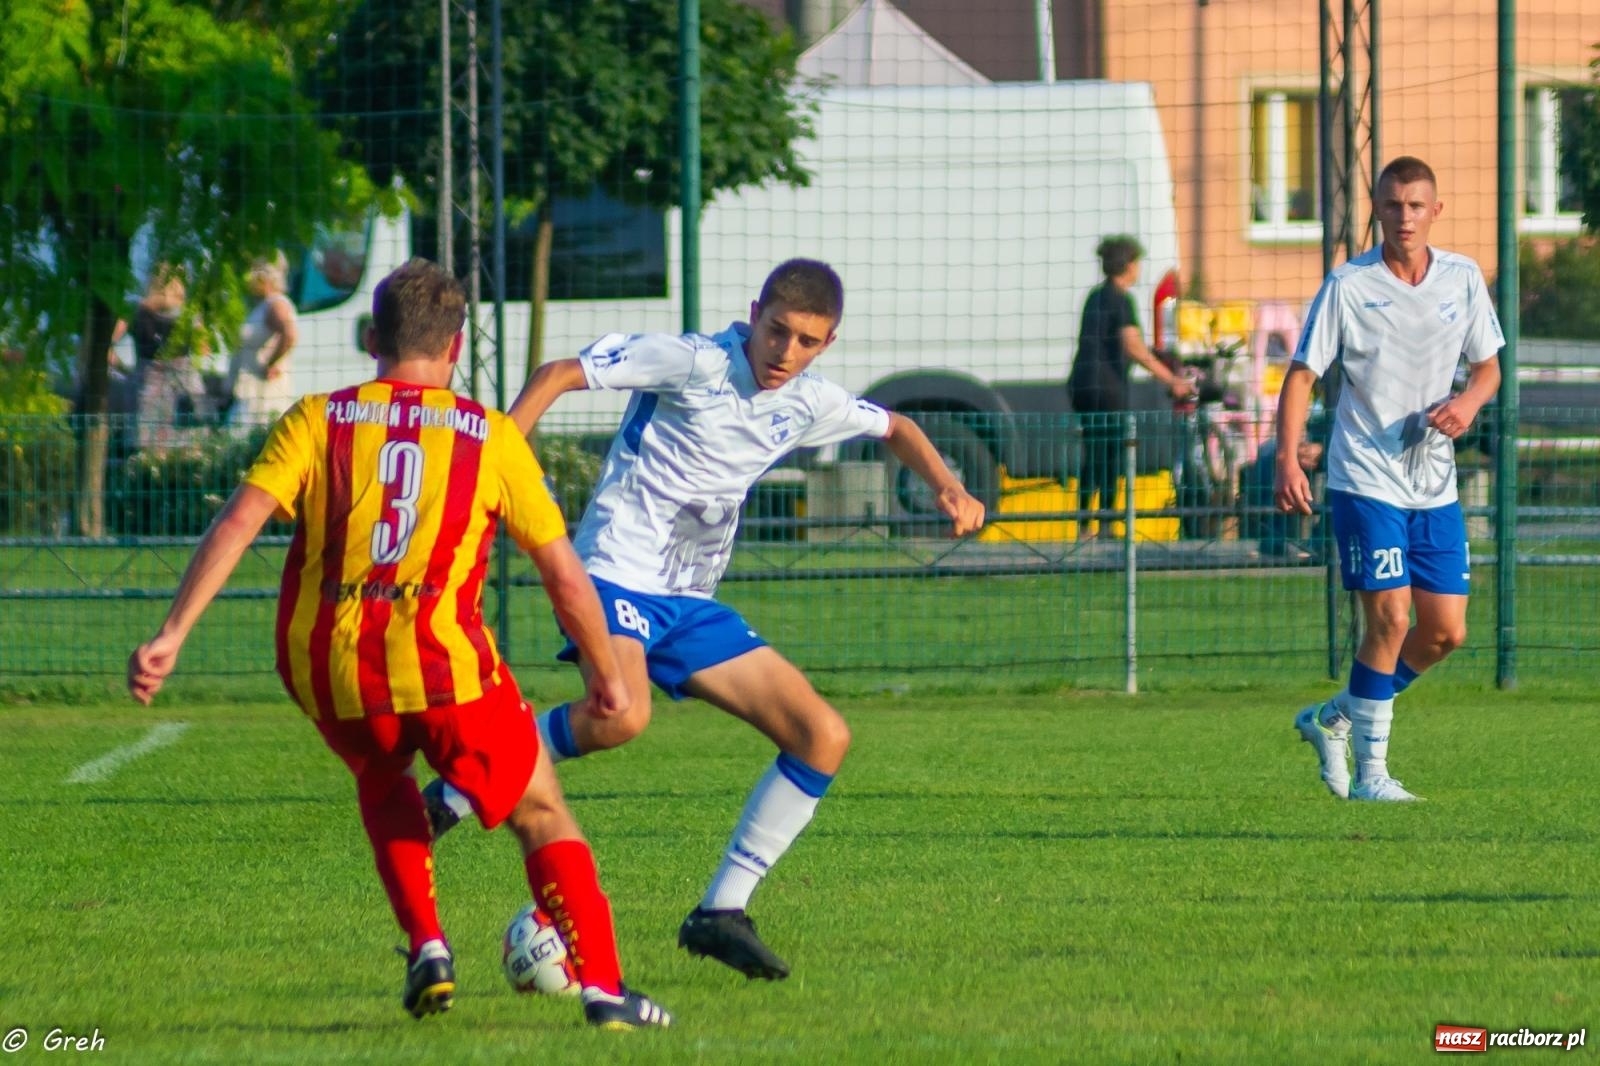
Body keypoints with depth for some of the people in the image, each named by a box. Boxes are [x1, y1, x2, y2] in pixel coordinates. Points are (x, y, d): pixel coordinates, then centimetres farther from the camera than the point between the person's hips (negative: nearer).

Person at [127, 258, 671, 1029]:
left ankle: (427, 950, 16)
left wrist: (172, 634, -8)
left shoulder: (317, 420, 8)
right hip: (445, 663, -2)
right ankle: (603, 989, 0)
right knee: (542, 817, 14)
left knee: (383, 783, 33)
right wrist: (605, 673, 23)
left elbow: (239, 521, -5)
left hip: (328, 672, 2)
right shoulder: (490, 437, 7)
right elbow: (564, 573, 9)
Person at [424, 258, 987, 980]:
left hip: (692, 604, 7)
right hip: (618, 574, -7)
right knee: (621, 716, -37)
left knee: (824, 738, -2)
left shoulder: (807, 404, 10)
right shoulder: (696, 363, -9)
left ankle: (722, 912, 3)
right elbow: (557, 375, -9)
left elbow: (892, 428, 31)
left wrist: (947, 487, 12)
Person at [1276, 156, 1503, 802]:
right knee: (1389, 619, -13)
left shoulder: (1463, 279, 3)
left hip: (1434, 483, 5)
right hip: (1365, 478, -5)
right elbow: (1302, 375, -6)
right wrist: (1288, 461, -19)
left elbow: (1488, 365, 14)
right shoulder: (1348, 287, -8)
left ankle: (1335, 717, 24)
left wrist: (1469, 402, -9)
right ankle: (1369, 771, -2)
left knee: (1446, 631, 3)